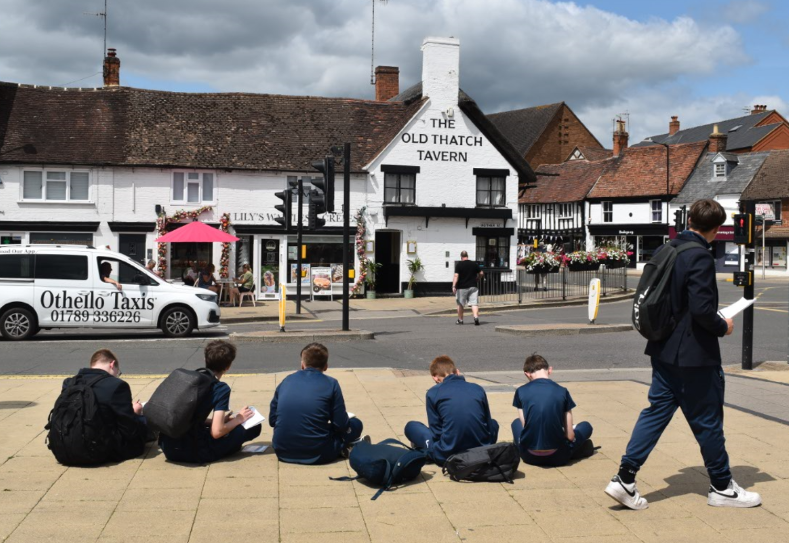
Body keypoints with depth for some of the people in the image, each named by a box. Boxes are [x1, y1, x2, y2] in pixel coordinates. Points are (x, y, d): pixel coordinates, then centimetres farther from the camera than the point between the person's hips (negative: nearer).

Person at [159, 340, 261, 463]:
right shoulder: (221, 388, -9)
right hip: (194, 453, -7)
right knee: (253, 426, 3)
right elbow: (217, 432, -15)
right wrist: (237, 419, 3)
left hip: (168, 448, 7)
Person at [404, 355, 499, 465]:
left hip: (448, 456, -1)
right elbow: (488, 424, 16)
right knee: (493, 423, 35)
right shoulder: (478, 389, 9)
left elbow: (436, 432, 2)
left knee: (411, 426, 23)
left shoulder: (433, 393, 1)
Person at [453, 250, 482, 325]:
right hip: (473, 287, 2)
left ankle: (460, 320, 21)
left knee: (460, 304, 12)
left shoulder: (458, 265, -6)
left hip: (462, 288, -2)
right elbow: (480, 274, 12)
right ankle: (476, 317, -24)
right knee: (474, 303, -3)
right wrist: (476, 279, 30)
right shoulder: (474, 264, 5)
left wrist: (454, 286, -16)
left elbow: (456, 276, -14)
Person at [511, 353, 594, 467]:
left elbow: (524, 425, 3)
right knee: (586, 426, 26)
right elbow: (570, 436, -4)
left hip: (530, 457, 0)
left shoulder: (521, 391, -3)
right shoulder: (562, 391, -4)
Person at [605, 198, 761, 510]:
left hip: (664, 350, 8)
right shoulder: (700, 257, -19)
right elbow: (702, 309, -25)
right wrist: (723, 327, -6)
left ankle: (625, 479, 5)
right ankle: (722, 487, 24)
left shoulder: (664, 252, 6)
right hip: (694, 354, -7)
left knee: (657, 411, 10)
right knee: (708, 420, 7)